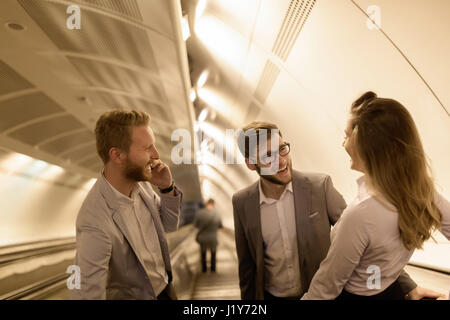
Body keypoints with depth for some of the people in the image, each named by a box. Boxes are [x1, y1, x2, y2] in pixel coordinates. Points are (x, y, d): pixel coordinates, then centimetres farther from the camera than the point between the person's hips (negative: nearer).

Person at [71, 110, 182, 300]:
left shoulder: (140, 180, -12)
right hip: (135, 295, -6)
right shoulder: (96, 223, -32)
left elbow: (168, 225, 1)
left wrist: (167, 188, -15)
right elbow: (87, 293, -27)